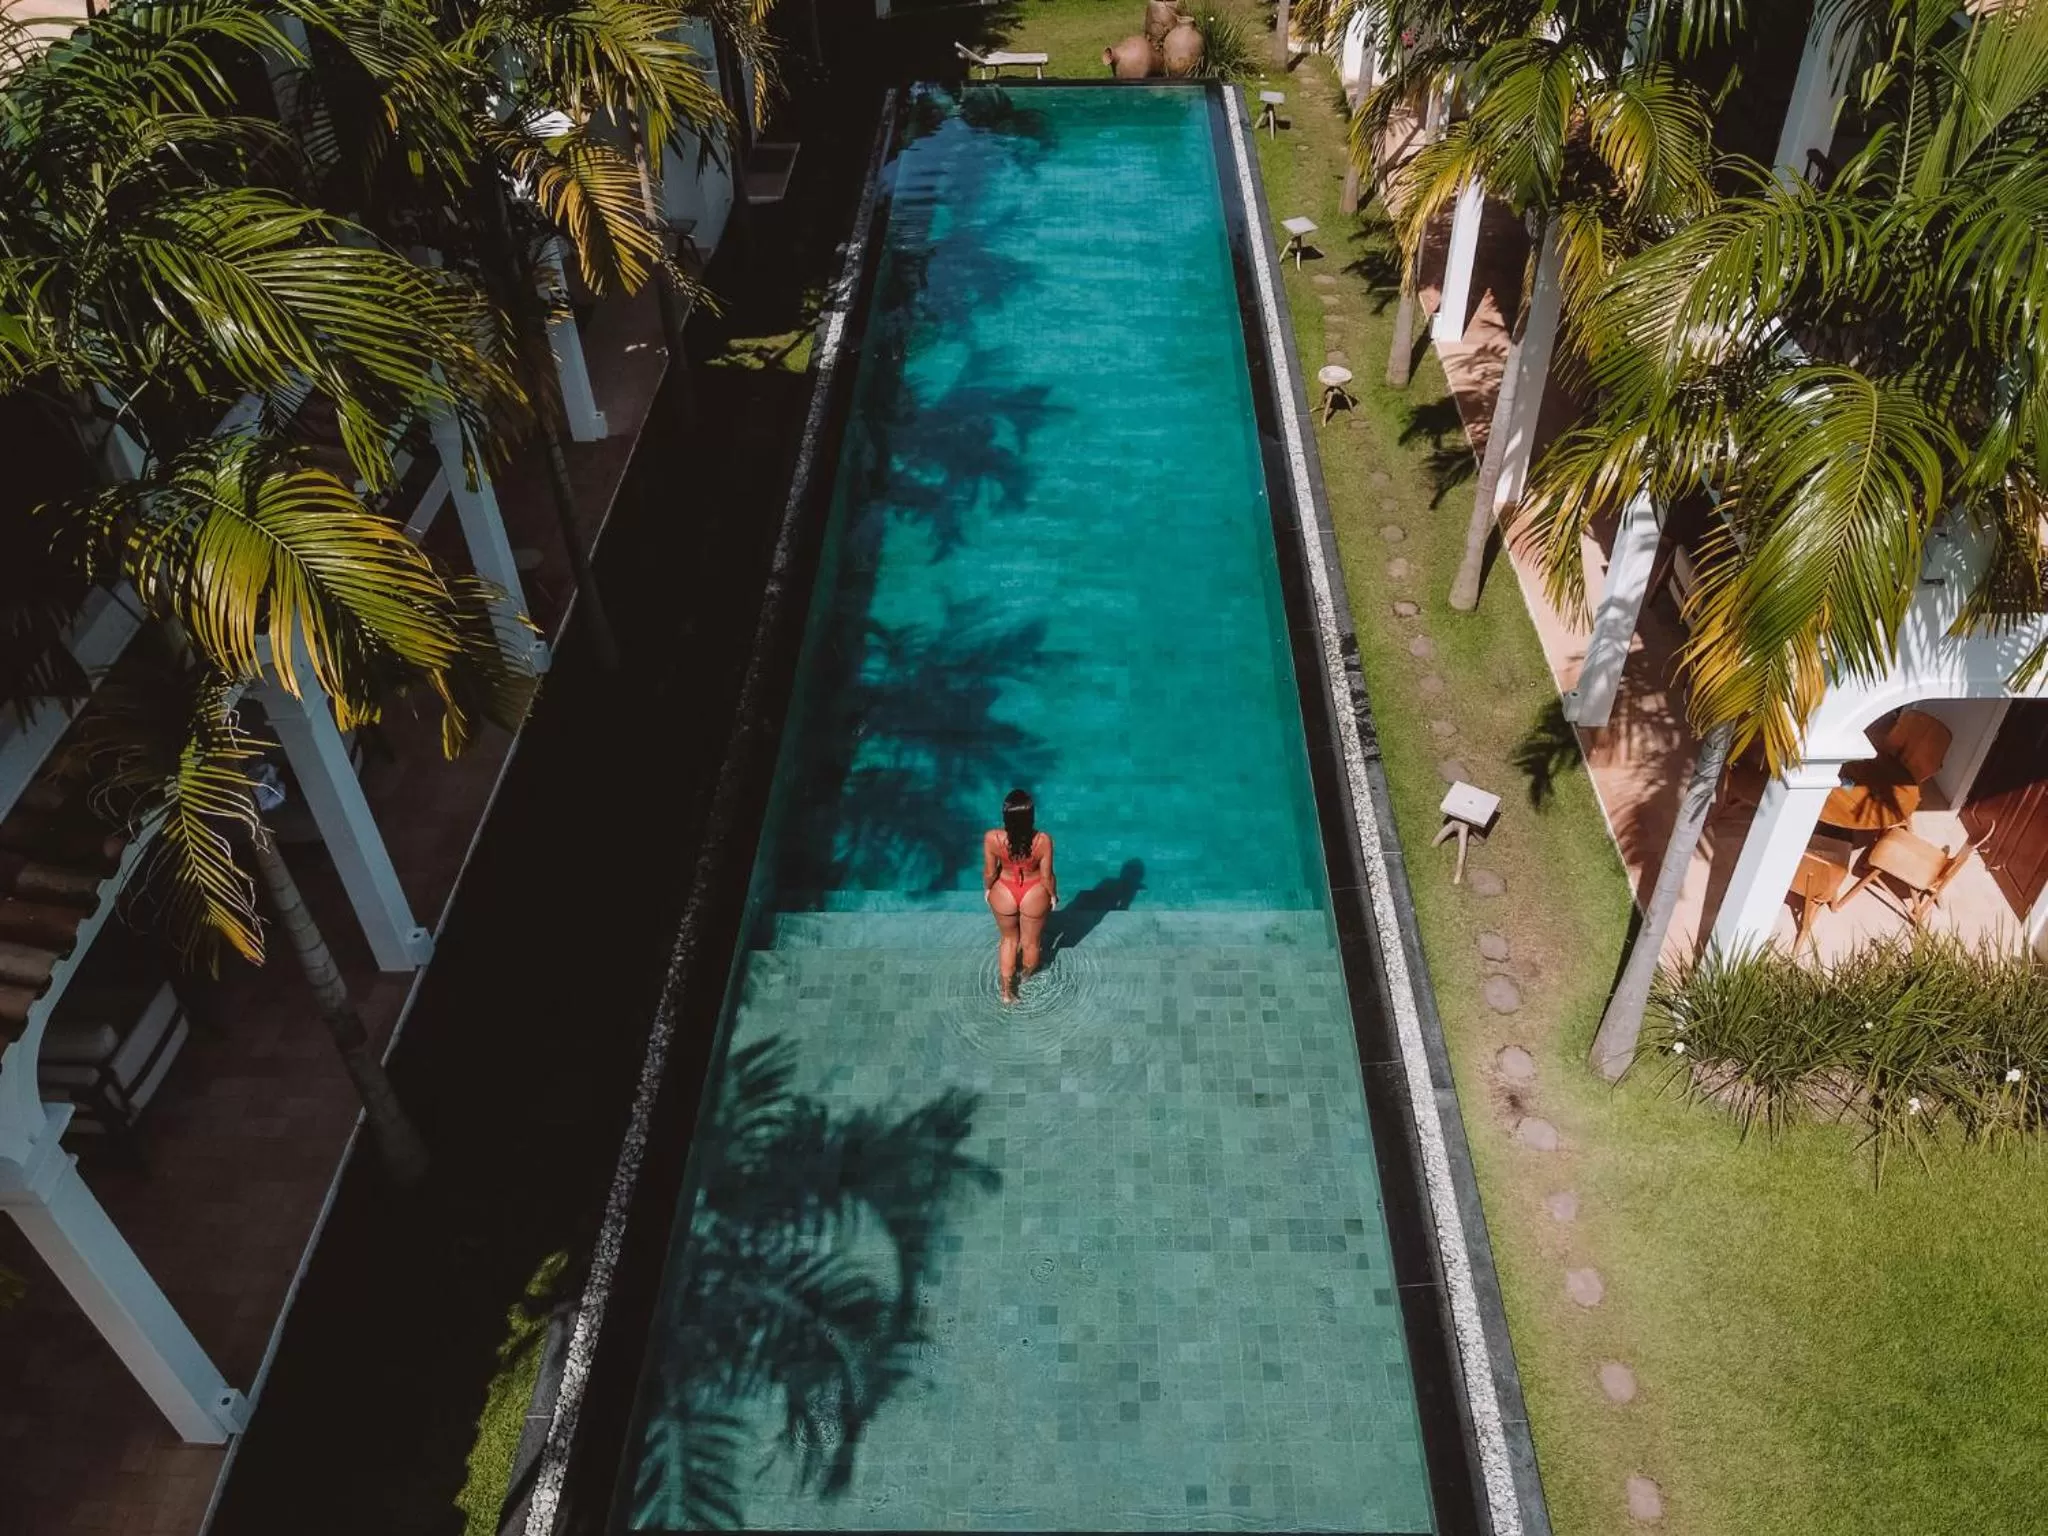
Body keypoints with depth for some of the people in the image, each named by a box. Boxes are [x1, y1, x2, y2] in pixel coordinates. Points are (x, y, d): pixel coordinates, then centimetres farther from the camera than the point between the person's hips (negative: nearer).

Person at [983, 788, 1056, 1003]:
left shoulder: (992, 838, -31)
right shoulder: (1043, 840, -32)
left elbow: (989, 872, -14)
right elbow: (1047, 877, -17)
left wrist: (988, 889, 8)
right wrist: (1053, 895, 4)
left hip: (1003, 894, 0)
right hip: (1034, 896, 0)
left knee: (1008, 938, 31)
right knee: (1031, 942, 29)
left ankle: (1007, 990, 42)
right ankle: (1027, 976, 59)